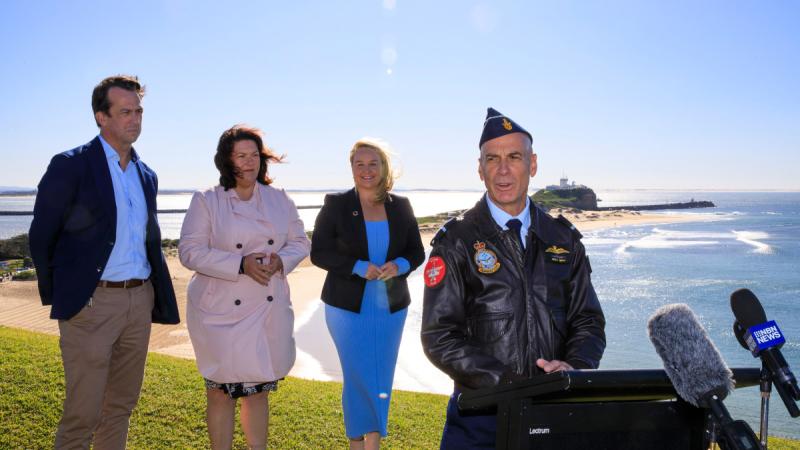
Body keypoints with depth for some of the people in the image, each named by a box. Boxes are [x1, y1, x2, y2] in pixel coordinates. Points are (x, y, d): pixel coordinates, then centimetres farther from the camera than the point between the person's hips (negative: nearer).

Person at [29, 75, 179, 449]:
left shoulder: (147, 175, 12)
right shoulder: (70, 166, -6)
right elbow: (41, 238, -3)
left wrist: (156, 294, 12)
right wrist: (57, 298, -1)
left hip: (140, 301, 6)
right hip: (91, 302, -6)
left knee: (121, 407, 15)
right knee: (82, 415, 0)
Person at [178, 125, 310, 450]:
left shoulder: (279, 199, 6)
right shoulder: (206, 201, -4)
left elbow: (300, 242, 10)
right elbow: (190, 251, -10)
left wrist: (281, 260, -12)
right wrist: (240, 264, -20)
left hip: (270, 310, 3)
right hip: (222, 312, -3)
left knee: (260, 389, 15)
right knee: (221, 391, 6)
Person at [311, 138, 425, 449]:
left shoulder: (401, 206, 3)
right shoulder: (336, 204, -3)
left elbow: (417, 252, 7)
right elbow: (319, 252, -6)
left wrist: (399, 265, -16)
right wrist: (358, 267, -19)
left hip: (391, 307, 3)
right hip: (348, 306, -2)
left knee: (381, 379, 10)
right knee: (357, 378, 4)